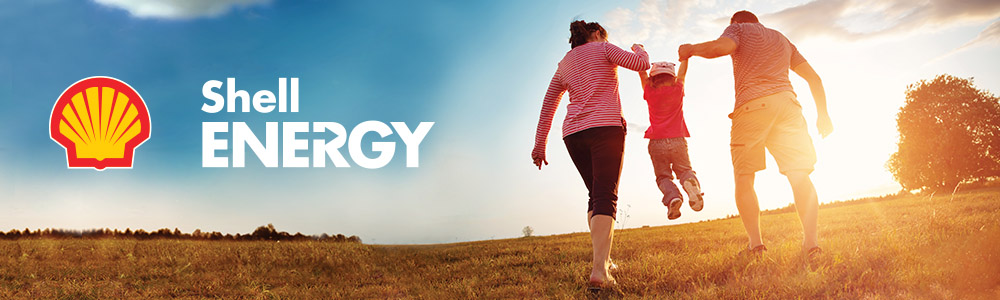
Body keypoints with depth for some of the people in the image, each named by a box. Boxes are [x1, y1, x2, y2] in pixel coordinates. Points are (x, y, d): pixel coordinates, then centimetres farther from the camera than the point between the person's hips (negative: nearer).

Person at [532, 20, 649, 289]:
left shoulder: (564, 64, 24)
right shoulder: (602, 49, 8)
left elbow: (548, 106, 20)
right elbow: (641, 64, 0)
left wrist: (540, 144, 20)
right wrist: (639, 49, 23)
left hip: (574, 133, 6)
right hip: (606, 126, -6)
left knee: (596, 194, 19)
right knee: (606, 197, -13)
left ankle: (603, 259, 11)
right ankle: (599, 269, -28)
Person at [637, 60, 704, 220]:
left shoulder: (650, 92, 3)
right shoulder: (678, 89, 5)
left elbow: (641, 71, 16)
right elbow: (683, 71, 21)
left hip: (657, 142, -1)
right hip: (678, 140, 1)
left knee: (663, 176, 7)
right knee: (684, 169, 12)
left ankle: (672, 197, -25)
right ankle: (691, 183, -25)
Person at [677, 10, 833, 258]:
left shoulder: (738, 28, 17)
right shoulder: (782, 39, 32)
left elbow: (723, 46, -9)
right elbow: (813, 77, 25)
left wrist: (691, 49, 7)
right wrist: (823, 114, 26)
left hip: (752, 105, -4)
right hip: (786, 102, 4)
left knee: (744, 178, 1)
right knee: (799, 176, -2)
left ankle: (755, 242, -10)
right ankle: (811, 241, -16)